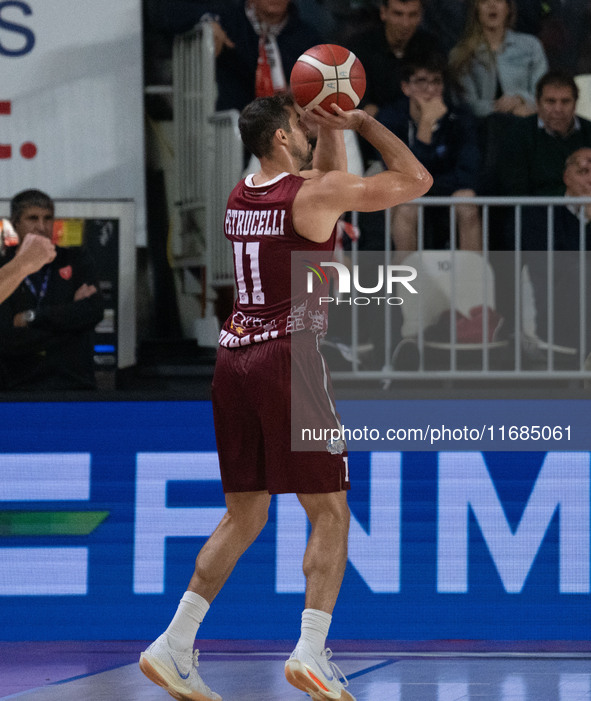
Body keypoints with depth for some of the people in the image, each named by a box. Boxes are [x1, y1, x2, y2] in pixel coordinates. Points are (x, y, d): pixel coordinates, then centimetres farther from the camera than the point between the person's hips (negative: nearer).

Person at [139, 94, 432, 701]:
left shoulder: (241, 195, 13)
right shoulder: (314, 194, -9)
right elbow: (416, 180, -3)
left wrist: (331, 128, 20)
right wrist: (363, 123, 5)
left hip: (235, 355, 7)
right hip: (290, 356, -7)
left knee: (243, 515, 14)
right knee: (329, 513, 0)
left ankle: (174, 645, 6)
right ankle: (311, 651, -14)